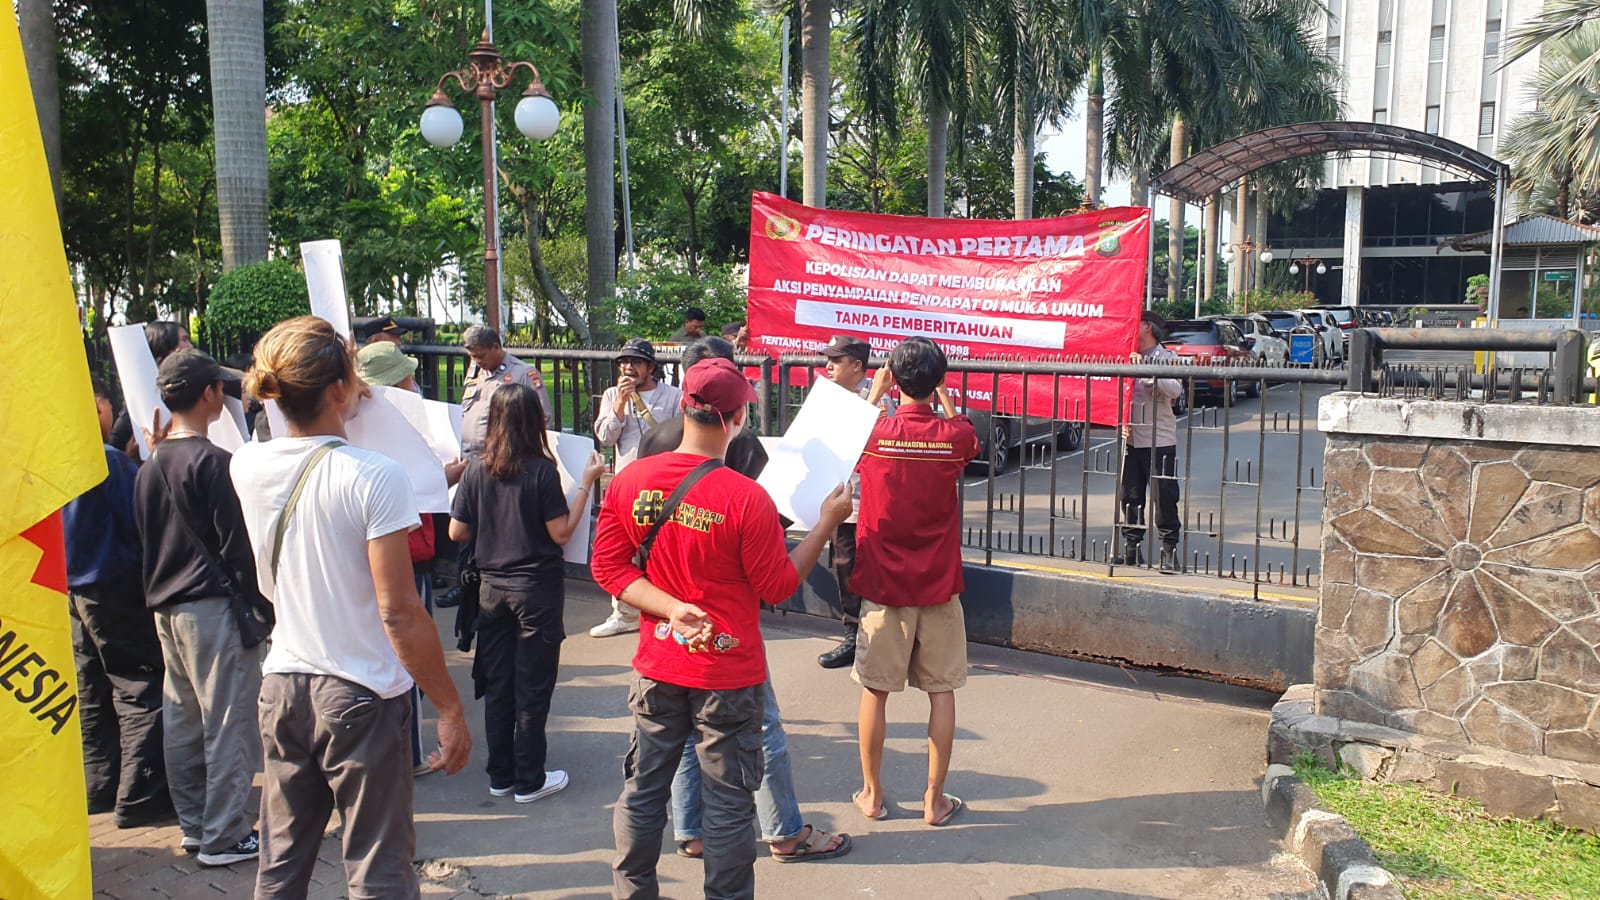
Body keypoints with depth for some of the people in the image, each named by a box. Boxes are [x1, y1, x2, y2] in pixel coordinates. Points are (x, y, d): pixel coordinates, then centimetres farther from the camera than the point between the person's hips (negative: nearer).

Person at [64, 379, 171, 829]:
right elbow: (141, 520, -17)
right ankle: (139, 797, -2)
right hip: (114, 588, -8)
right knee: (141, 690, -2)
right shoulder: (109, 460, -16)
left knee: (92, 697, 15)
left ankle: (100, 787, 24)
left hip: (72, 592, 8)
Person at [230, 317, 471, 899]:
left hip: (282, 688, 6)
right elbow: (399, 612, -20)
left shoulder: (246, 467, -2)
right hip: (362, 697, -6)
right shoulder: (374, 477, -19)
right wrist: (450, 709, -13)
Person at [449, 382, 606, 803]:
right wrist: (587, 483, -8)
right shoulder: (542, 470, -14)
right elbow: (561, 533, -13)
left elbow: (457, 532, 1)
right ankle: (529, 781, 14)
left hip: (492, 588, 5)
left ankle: (500, 776, 24)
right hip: (537, 590, -4)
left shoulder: (476, 469, -2)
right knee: (533, 685, 5)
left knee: (497, 683, 14)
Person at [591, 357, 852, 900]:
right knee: (729, 802, 10)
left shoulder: (629, 482, -7)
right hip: (729, 672, -4)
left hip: (658, 667, 5)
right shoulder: (747, 498, -21)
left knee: (643, 789, 18)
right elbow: (778, 588, -10)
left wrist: (673, 608, -10)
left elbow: (607, 567, -4)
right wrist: (827, 525, -2)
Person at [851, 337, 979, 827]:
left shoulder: (874, 432, -11)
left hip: (883, 584, 0)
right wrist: (943, 396, 18)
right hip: (939, 585, 1)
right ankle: (935, 799, 18)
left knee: (875, 689, 11)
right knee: (941, 690, 11)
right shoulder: (955, 435, -9)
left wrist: (874, 394, 17)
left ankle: (872, 794, 22)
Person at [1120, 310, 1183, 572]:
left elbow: (1175, 390, -18)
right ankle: (1131, 548, 16)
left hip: (1160, 440, -5)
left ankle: (1170, 550, 6)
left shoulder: (1167, 357, -2)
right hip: (1131, 440, 5)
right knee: (1130, 496, 7)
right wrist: (1120, 422, -3)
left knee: (1165, 498, -2)